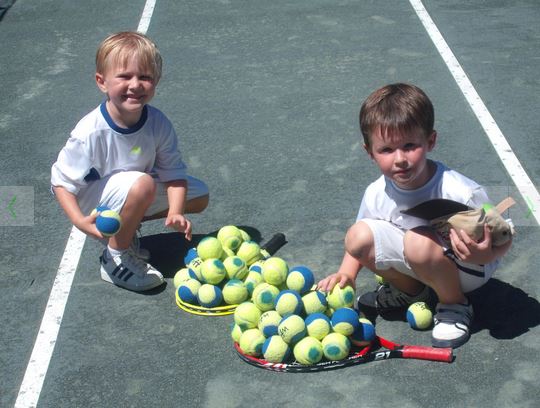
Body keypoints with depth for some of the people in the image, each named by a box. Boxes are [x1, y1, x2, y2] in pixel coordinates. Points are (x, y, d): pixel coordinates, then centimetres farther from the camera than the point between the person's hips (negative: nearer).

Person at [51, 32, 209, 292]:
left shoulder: (158, 123, -16)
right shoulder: (90, 133, -30)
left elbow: (172, 172, -13)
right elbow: (62, 181, -22)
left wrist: (175, 212, -29)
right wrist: (80, 221, -37)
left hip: (135, 192, 6)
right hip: (96, 205, -6)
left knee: (200, 196, 1)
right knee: (142, 184, -35)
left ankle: (126, 224, 9)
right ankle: (116, 257, -14)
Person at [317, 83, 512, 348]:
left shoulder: (460, 193, -29)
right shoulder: (377, 194, -14)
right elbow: (362, 241, 5)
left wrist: (484, 254, -42)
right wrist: (346, 274, -13)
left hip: (467, 270, -5)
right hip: (417, 265, 5)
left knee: (419, 240, -35)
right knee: (357, 237, -15)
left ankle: (454, 304, -6)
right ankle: (410, 291, 11)